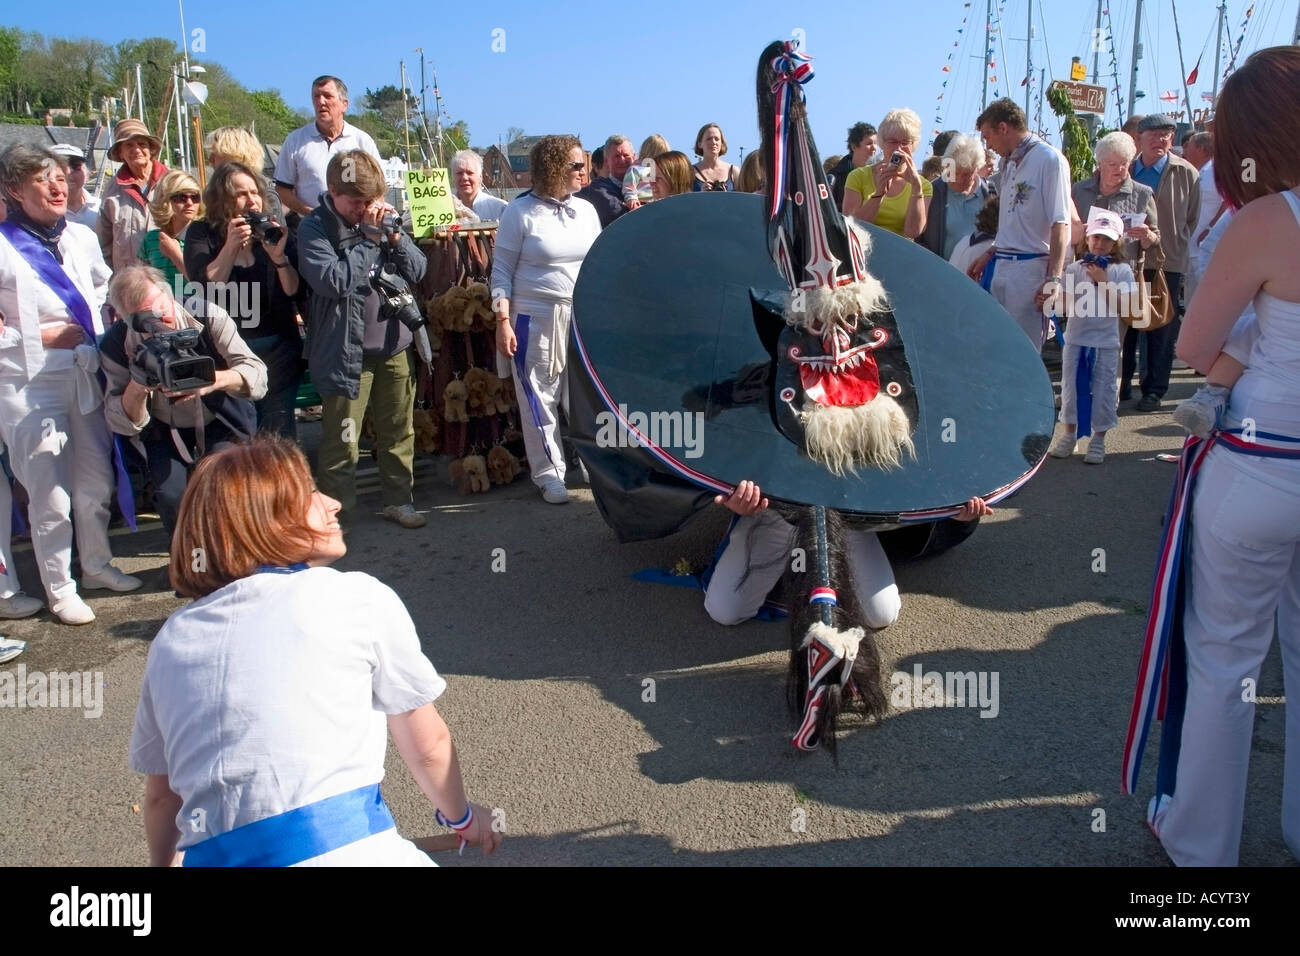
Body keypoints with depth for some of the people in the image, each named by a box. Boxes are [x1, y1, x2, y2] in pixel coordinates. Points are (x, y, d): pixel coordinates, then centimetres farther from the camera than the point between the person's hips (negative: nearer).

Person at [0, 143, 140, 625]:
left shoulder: (81, 237, 5)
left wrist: (102, 335, 10)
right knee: (51, 497, 0)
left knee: (96, 481, 15)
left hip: (84, 374, 6)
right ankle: (59, 588, 17)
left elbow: (106, 288, 23)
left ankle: (97, 565, 34)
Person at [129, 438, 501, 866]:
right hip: (346, 848, -3)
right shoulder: (358, 597, 2)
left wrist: (163, 862, 43)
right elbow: (427, 747, 11)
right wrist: (462, 817, 29)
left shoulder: (171, 639, 13)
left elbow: (161, 795, 23)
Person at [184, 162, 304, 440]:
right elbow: (206, 287, -12)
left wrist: (279, 257, -19)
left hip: (278, 348, 1)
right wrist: (231, 246, -18)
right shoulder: (203, 234, 3)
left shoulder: (275, 233, 3)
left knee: (279, 432, 3)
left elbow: (296, 293, -4)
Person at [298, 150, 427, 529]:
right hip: (345, 351, -5)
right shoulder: (315, 228, -8)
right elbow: (333, 281, -22)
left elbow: (418, 271, 5)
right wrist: (369, 237, -17)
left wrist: (395, 236, -11)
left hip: (395, 344, 5)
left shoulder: (383, 217, 7)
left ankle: (398, 500, 29)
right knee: (341, 441, 0)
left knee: (399, 430, 14)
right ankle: (335, 510, 13)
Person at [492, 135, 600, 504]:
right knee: (540, 399, 3)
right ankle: (548, 473, 15)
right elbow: (502, 271, -4)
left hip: (583, 318, 4)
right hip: (536, 321, -4)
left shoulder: (586, 209, 9)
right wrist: (503, 321, -12)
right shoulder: (521, 212, -5)